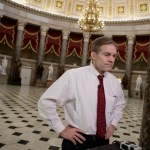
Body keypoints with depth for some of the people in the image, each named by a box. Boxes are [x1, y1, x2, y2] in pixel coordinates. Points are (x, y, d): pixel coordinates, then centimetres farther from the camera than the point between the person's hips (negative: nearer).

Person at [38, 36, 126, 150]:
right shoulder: (73, 76, -19)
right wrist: (61, 130, -14)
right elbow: (45, 101, -17)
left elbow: (120, 104, 18)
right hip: (77, 141, -4)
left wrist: (113, 123, 4)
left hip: (103, 141, 5)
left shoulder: (114, 81, -2)